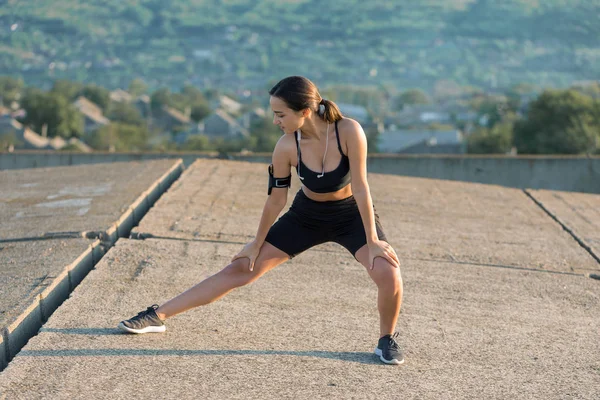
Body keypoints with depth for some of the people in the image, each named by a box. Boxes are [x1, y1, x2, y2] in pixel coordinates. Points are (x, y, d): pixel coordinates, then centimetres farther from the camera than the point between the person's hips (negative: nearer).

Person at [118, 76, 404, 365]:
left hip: (351, 214, -2)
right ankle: (158, 316, 7)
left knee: (388, 273, -27)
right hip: (307, 214, 2)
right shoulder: (286, 147, -22)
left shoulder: (349, 132, -31)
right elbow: (276, 199, -8)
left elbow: (360, 187, -25)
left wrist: (373, 241, -21)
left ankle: (387, 340, 2)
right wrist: (256, 244, 1)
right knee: (241, 268, -1)